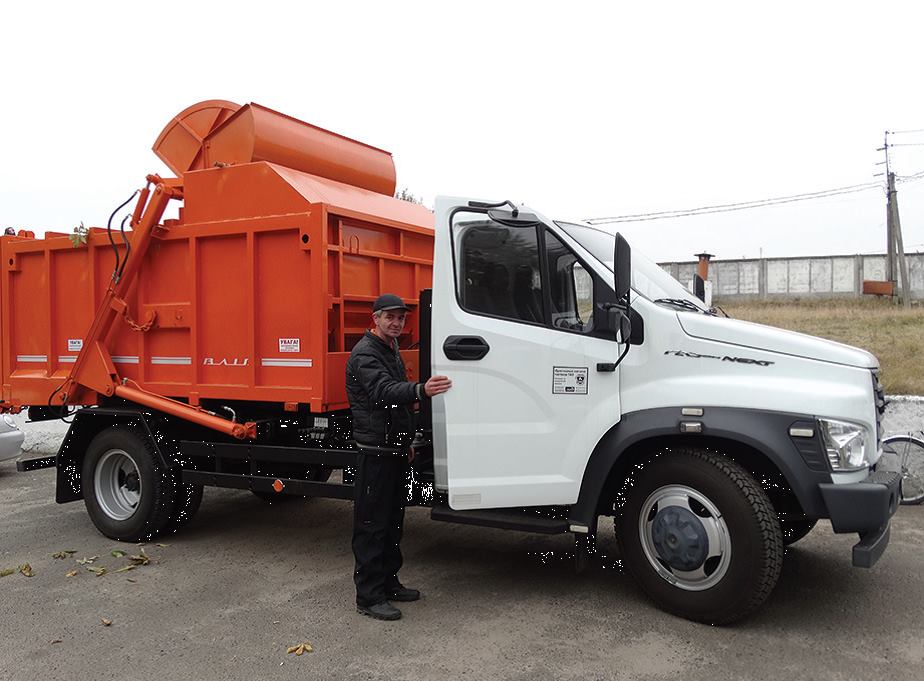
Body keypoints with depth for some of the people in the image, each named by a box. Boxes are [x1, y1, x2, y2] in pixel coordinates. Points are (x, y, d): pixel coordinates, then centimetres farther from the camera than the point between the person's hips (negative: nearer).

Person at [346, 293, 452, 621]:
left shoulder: (390, 350, 17)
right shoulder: (365, 354, -15)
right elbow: (384, 391, -33)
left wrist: (406, 441, 24)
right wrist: (421, 390, -51)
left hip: (393, 450, 10)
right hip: (374, 452, -10)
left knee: (393, 520, 16)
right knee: (371, 524, -3)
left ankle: (388, 582, 29)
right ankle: (368, 596, 5)